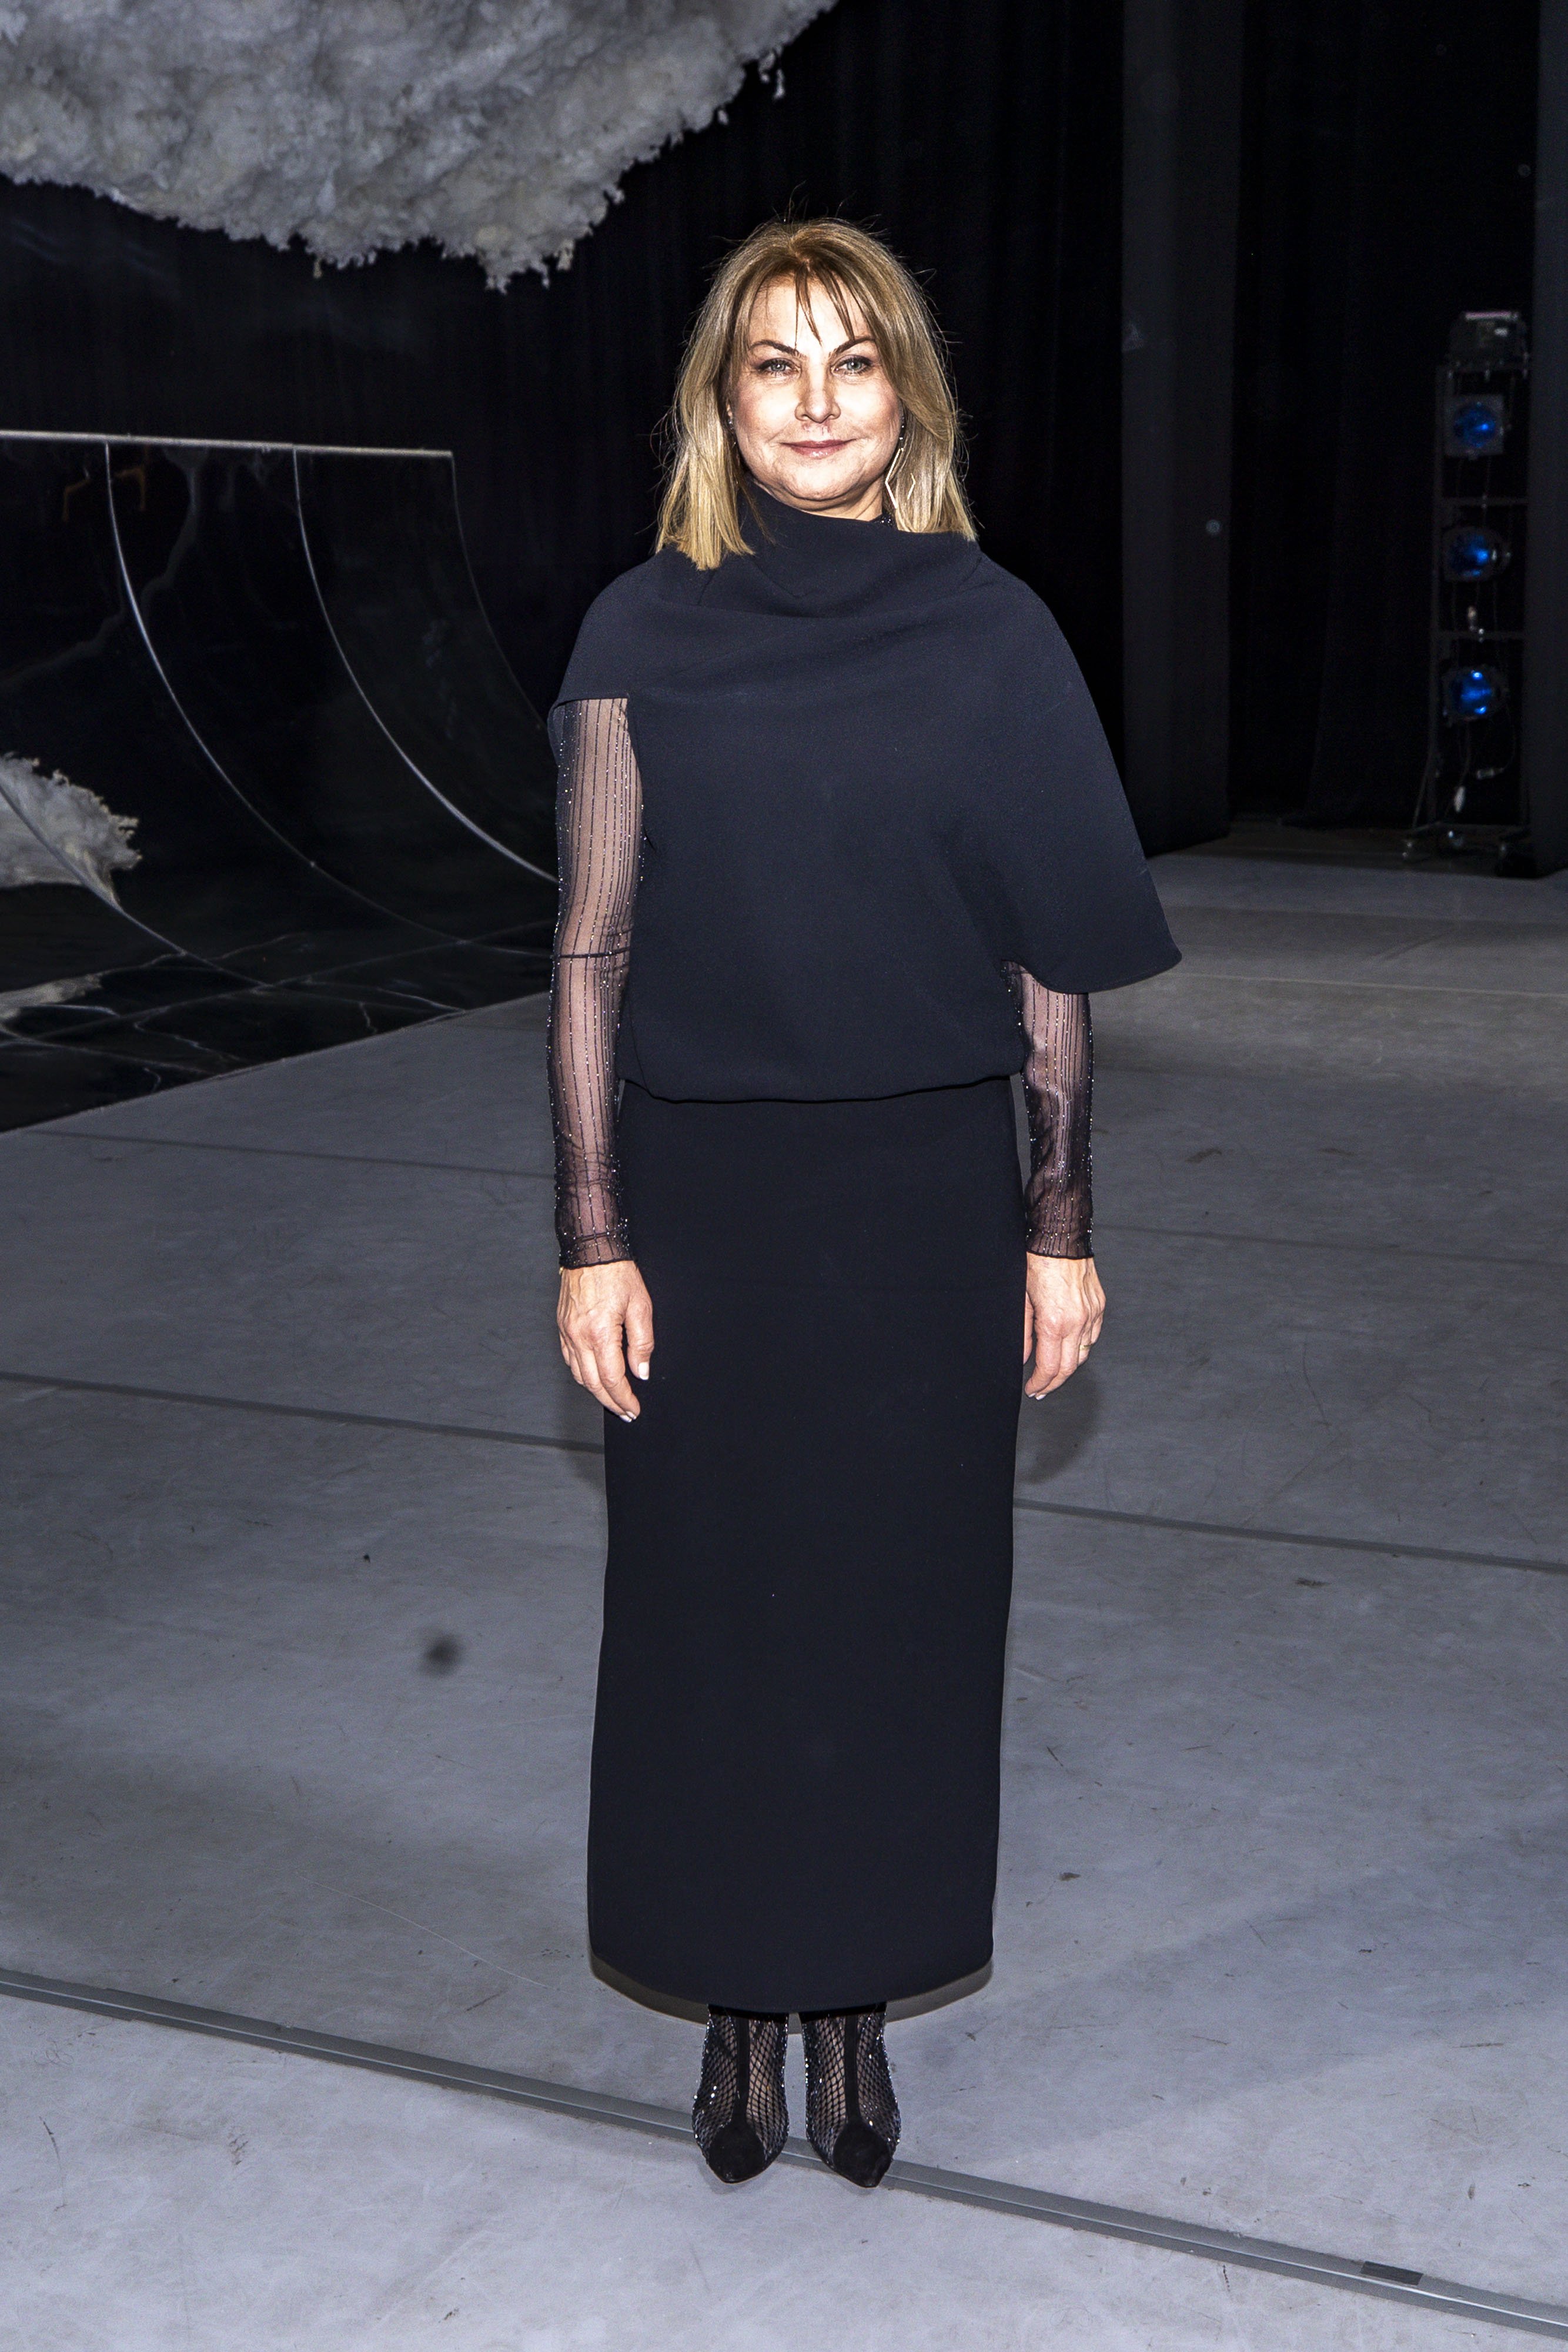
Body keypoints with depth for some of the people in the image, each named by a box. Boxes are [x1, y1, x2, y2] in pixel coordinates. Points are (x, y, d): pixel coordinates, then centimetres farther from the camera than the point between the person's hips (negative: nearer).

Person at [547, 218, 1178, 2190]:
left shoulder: (992, 634, -1)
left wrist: (1061, 1225, 0)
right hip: (707, 1191, 0)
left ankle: (860, 1999, 28)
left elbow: (1051, 955, 2)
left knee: (904, 1588, 9)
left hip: (930, 1190, 1)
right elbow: (593, 950, -1)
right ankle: (742, 2004, 28)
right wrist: (591, 1240, -5)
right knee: (712, 1594, 8)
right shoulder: (644, 634, -2)